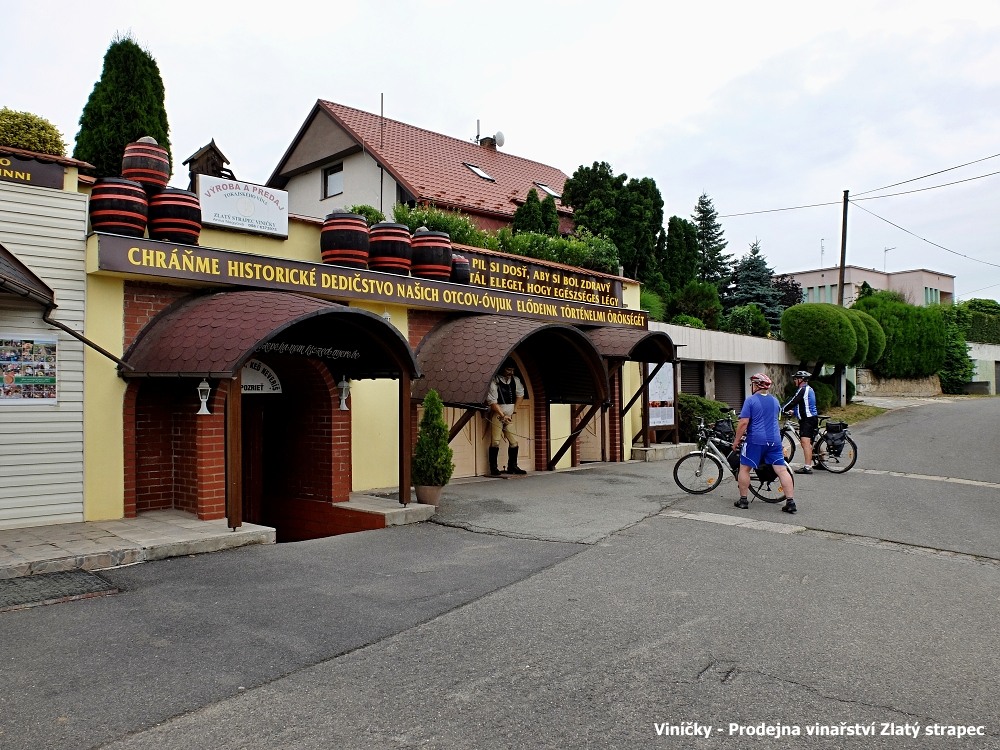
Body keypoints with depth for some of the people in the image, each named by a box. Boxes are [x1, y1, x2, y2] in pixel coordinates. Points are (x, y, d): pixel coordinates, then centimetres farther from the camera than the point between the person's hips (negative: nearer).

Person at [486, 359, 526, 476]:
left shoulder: (515, 380, 4)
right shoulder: (494, 382, -14)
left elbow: (520, 394, 18)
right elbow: (492, 402, -15)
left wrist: (514, 411, 11)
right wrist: (503, 415, -17)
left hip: (509, 416, 6)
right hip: (497, 415, -6)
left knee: (514, 441, 4)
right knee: (495, 442, -9)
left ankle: (512, 466, 15)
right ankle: (493, 468, -2)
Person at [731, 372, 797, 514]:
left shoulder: (750, 400, -7)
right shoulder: (775, 400, 12)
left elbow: (743, 423, -12)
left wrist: (736, 440, -4)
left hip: (756, 440, -5)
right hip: (774, 440, 5)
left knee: (744, 469, 8)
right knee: (782, 470, 3)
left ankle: (743, 500, 11)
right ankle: (790, 502, -2)